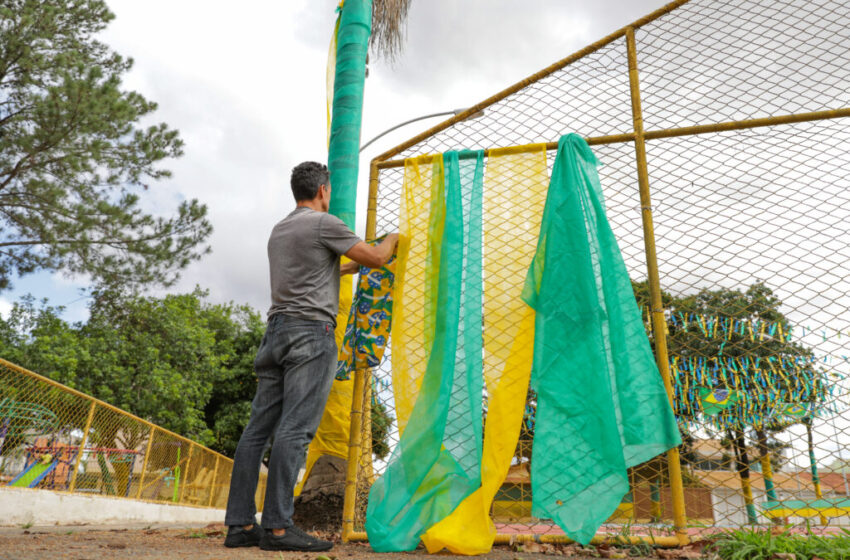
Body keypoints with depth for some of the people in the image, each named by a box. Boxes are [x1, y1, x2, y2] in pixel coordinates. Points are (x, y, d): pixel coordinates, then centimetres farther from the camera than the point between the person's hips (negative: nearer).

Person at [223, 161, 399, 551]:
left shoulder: (279, 231, 24)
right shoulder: (324, 223, -1)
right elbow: (376, 258, 3)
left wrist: (348, 266, 46)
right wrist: (392, 239, 24)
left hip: (276, 331, 8)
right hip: (311, 332, -8)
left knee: (258, 428, 4)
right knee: (294, 429, -10)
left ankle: (239, 525, 7)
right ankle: (277, 527, -10)